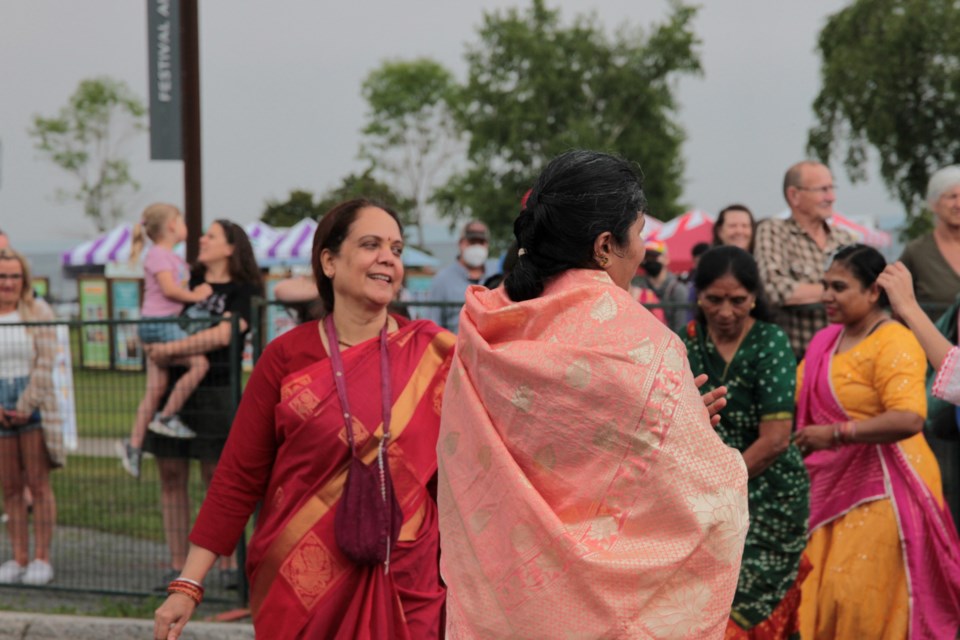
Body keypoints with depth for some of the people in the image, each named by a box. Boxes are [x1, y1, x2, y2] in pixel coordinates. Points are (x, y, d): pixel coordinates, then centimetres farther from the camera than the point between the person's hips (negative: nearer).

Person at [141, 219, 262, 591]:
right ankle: (177, 567, 7)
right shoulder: (189, 281, 14)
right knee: (171, 477, 3)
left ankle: (228, 566, 3)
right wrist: (153, 349, 2)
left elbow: (222, 335, -16)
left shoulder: (242, 291, -1)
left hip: (215, 391, -5)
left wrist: (171, 348, -19)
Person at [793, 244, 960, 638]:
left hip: (882, 491, -8)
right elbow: (799, 403, 25)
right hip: (833, 488, 8)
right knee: (824, 600, 8)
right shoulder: (825, 341, 13)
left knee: (869, 603, -6)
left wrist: (836, 435, -27)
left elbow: (909, 419, -27)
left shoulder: (893, 343, -13)